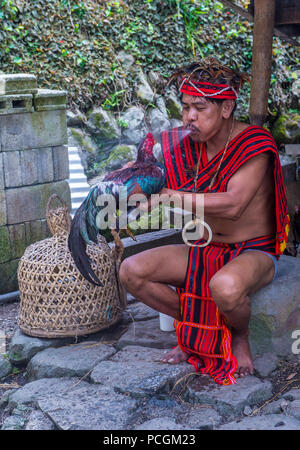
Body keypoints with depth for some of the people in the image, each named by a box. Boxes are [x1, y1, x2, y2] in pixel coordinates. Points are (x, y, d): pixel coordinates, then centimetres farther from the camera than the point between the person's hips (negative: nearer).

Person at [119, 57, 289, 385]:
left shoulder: (254, 145, -18)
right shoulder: (186, 146, -1)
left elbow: (232, 205, -32)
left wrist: (171, 198, -34)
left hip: (253, 252, -6)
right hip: (204, 249, 6)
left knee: (225, 287, -41)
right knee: (130, 271, -13)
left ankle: (240, 337, -3)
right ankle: (194, 329, 8)